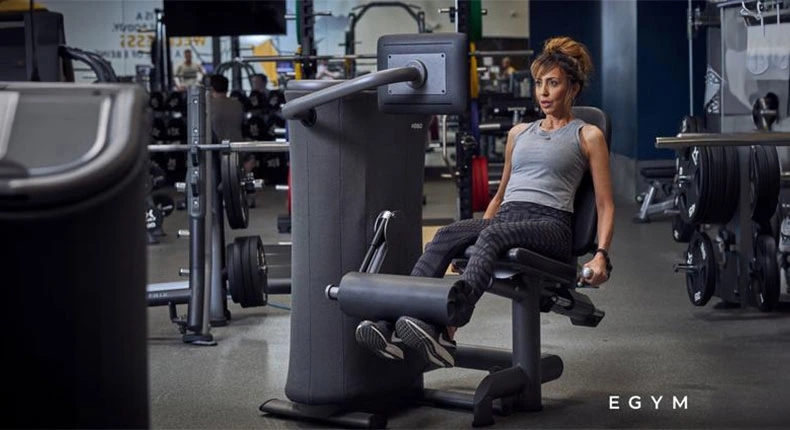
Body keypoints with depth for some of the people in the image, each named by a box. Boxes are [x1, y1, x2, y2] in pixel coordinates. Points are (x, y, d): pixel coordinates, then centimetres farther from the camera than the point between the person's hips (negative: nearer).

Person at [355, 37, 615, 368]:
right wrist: (476, 233, 19)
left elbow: (605, 205, 5)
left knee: (493, 236, -38)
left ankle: (444, 335, -58)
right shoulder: (519, 133, 25)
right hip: (506, 216, 5)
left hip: (550, 226, -5)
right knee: (448, 235, -28)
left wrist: (601, 255, -10)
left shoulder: (587, 136, 9)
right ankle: (390, 326, -45)